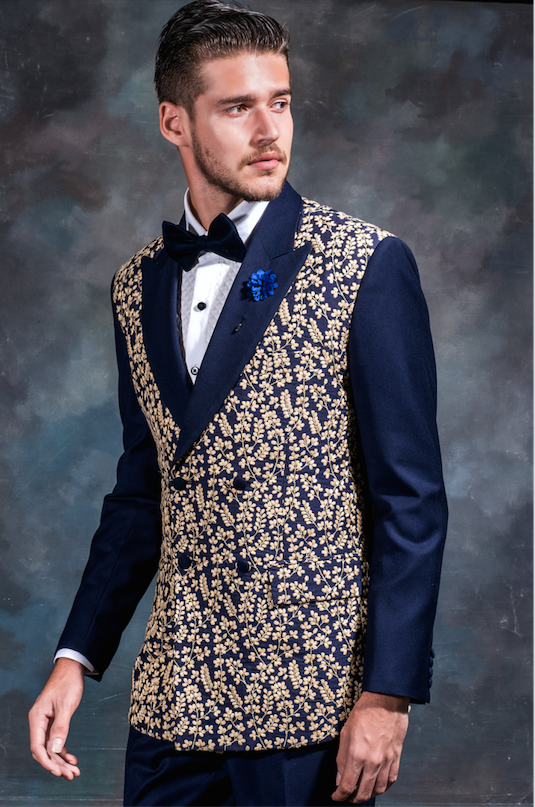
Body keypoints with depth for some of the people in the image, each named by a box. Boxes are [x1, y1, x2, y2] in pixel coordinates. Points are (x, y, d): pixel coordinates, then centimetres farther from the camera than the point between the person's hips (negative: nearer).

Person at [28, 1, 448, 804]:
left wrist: (388, 695, -13)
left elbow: (410, 498, -9)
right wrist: (76, 658, 8)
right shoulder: (140, 286, 10)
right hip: (174, 704, 5)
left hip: (311, 704, -5)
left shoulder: (366, 267, -7)